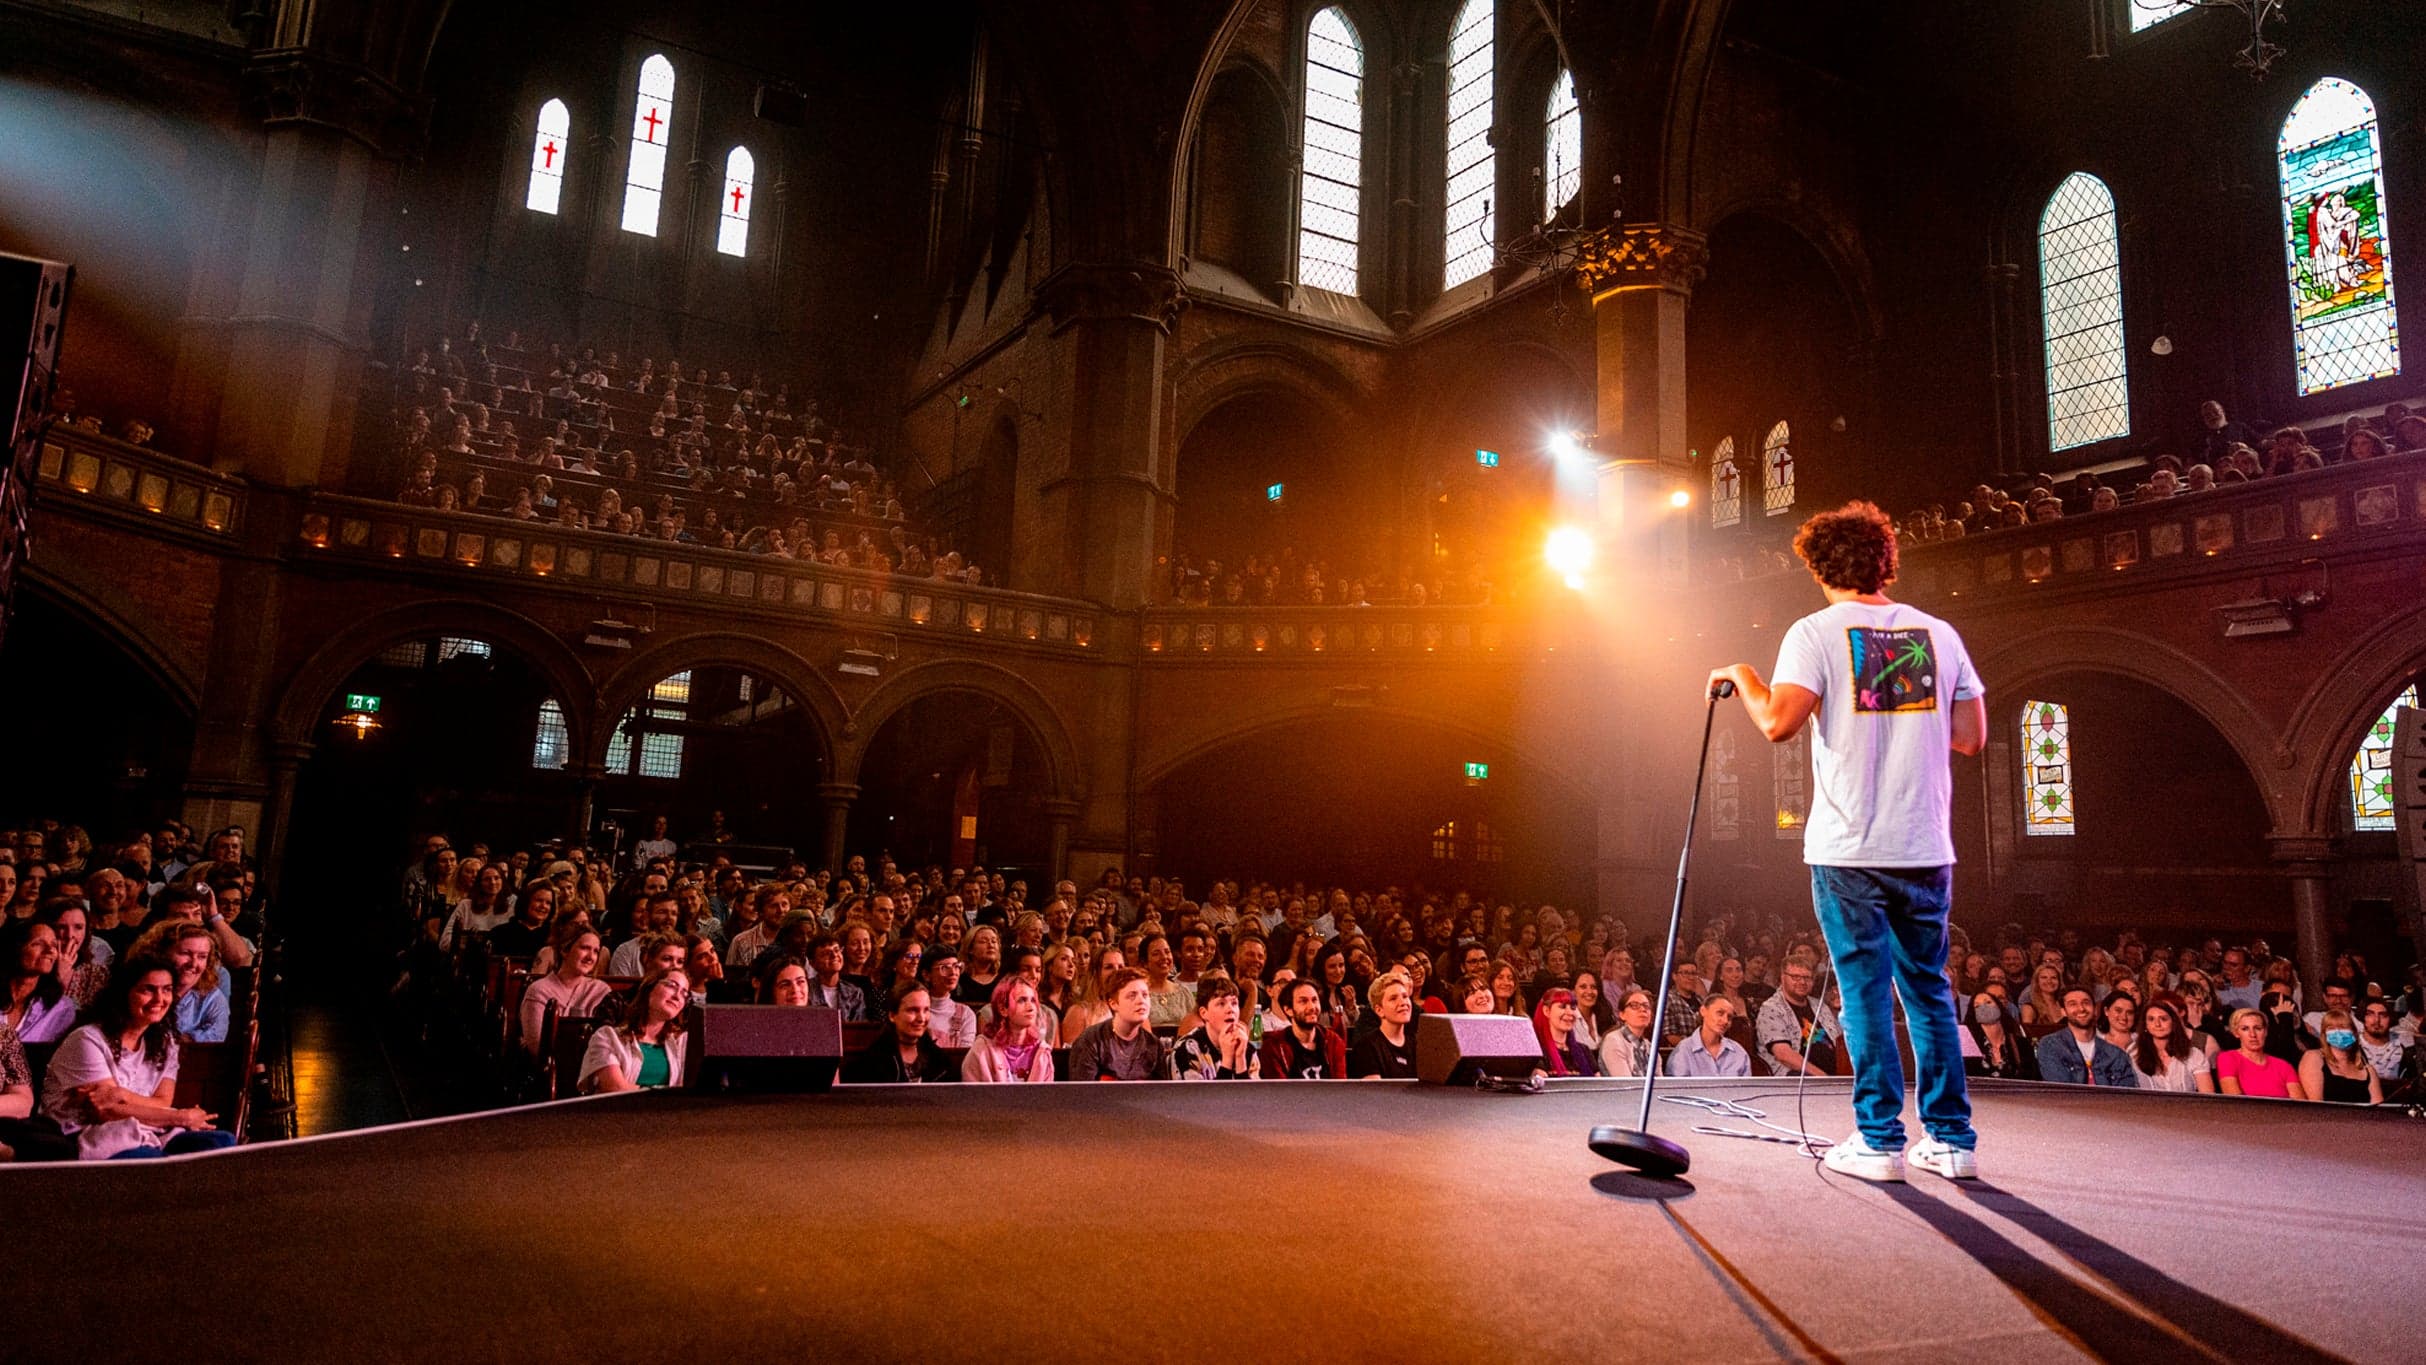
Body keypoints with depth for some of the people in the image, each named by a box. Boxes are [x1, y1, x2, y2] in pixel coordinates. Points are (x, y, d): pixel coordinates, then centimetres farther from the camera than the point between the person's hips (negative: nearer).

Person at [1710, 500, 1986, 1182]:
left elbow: (1779, 722, -18)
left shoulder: (1816, 632, -4)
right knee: (1929, 990, 13)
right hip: (1926, 847, 4)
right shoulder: (1939, 634, 8)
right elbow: (1970, 737, 8)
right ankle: (1952, 1139, 18)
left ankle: (1879, 1141, 7)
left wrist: (1741, 676, 0)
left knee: (1867, 992, 3)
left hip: (1849, 849, -4)